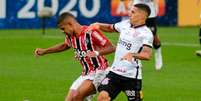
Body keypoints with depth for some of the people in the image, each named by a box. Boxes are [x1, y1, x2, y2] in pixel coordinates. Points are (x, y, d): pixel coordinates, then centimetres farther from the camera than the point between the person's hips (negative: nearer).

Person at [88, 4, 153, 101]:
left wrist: (132, 54, -47)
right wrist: (98, 25, 6)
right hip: (115, 71, 6)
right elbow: (110, 28, 26)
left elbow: (147, 55, -30)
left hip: (131, 75, -6)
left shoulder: (146, 33, -15)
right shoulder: (125, 24, 6)